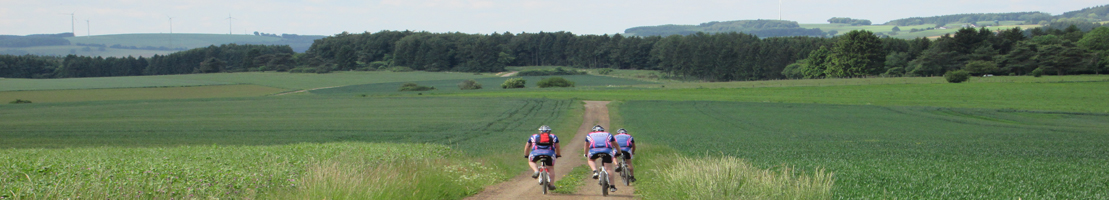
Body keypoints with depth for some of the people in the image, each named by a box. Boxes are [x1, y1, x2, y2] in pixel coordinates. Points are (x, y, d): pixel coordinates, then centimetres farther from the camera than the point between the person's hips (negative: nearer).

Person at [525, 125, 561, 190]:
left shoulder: (533, 136, 32)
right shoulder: (553, 137, 31)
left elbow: (527, 147, 41)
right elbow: (557, 148, 40)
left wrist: (527, 155, 57)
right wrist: (558, 155, 57)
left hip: (536, 152, 0)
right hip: (549, 153, 0)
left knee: (531, 162, 26)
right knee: (551, 168, 19)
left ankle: (536, 171, 0)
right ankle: (551, 184, 7)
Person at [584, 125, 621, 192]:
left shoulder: (589, 135, 32)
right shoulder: (608, 134, 32)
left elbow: (586, 146, 46)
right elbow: (616, 145, 40)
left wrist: (586, 154, 63)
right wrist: (618, 153, 57)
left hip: (594, 151, 0)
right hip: (607, 150, 0)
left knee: (591, 160, 29)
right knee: (609, 168, 9)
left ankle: (595, 171, 3)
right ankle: (612, 186, 2)